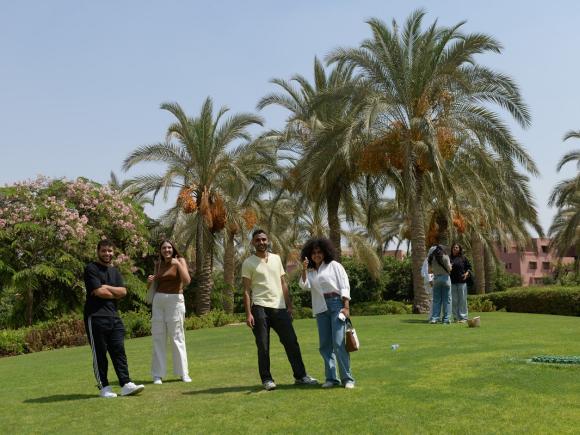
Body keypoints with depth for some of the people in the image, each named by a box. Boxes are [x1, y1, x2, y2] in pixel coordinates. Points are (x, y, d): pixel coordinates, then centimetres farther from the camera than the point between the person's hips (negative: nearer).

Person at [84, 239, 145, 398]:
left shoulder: (115, 271, 18)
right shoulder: (91, 269, -3)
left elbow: (123, 291, 5)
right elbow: (98, 292, -15)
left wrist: (106, 287, -8)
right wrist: (115, 293, 0)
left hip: (114, 317, 6)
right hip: (96, 317, -6)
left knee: (119, 351, 2)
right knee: (99, 354, 0)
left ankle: (126, 384, 1)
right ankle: (104, 387, 6)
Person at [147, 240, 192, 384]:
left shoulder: (180, 260, 0)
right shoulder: (158, 264, 12)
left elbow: (187, 281, -12)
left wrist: (178, 264, -18)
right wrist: (150, 281, 1)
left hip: (175, 300, -4)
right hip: (158, 301, 4)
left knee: (176, 337, -2)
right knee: (158, 337, 3)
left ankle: (183, 373, 7)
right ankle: (158, 374, 8)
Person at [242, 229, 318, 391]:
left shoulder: (276, 259, 14)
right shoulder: (248, 262, 0)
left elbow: (283, 284, 15)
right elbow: (246, 290, -3)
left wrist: (289, 306, 9)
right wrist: (248, 314, -11)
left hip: (280, 308, 4)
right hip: (260, 308, -4)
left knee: (291, 342, 4)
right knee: (263, 347, 1)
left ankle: (300, 376, 13)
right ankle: (267, 379, 12)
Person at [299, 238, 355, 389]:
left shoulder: (333, 265, 6)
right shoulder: (310, 271, 16)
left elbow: (344, 286, -1)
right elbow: (304, 285, -2)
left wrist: (346, 307, -10)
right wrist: (304, 269, -12)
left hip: (337, 304, -4)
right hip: (321, 309, 5)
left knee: (339, 343, -11)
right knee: (324, 345, 3)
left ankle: (347, 378, -4)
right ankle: (331, 378, 11)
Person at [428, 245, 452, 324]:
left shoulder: (431, 258, 5)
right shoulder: (445, 257, -3)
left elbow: (429, 270, 7)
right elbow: (449, 269, -6)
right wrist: (450, 265, 15)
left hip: (436, 278, 3)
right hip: (445, 278, -3)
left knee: (436, 300, 7)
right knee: (446, 299, 2)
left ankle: (434, 318, 0)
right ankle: (445, 319, 0)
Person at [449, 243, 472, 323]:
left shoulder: (463, 258, 7)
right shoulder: (449, 258, 8)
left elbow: (469, 267, 12)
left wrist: (467, 273, -5)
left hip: (462, 281, -1)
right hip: (452, 282, 1)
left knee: (462, 300, 0)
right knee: (454, 300, 4)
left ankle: (463, 317, 5)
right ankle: (456, 317, 11)